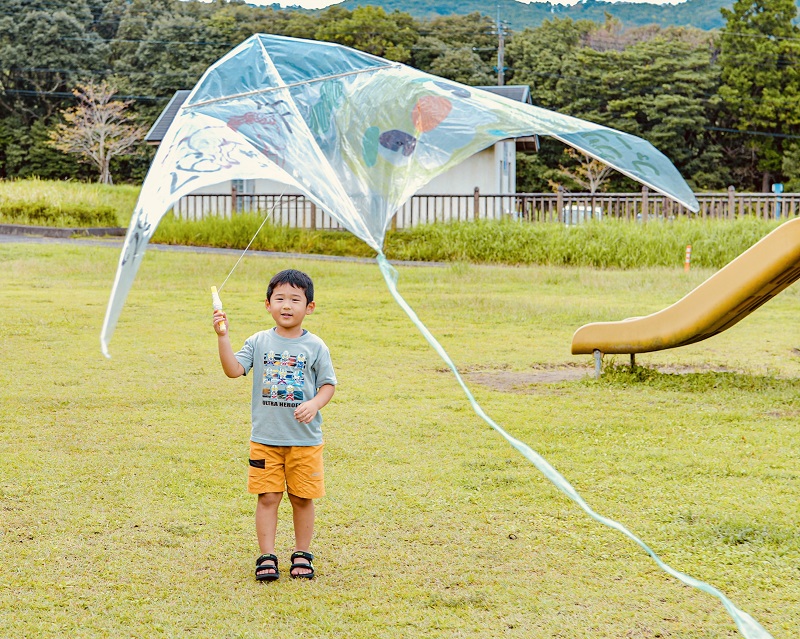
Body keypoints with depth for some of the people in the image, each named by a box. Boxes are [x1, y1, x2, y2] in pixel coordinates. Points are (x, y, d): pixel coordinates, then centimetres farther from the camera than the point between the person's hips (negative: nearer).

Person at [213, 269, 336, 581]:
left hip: (305, 439, 0)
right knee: (267, 497, 0)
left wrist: (314, 404, -18)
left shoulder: (315, 347, -1)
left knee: (302, 498, 7)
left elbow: (328, 385, 1)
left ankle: (302, 554, 20)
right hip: (265, 437, 0)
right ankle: (267, 557, 7)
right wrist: (223, 336, -19)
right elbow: (234, 369, -9)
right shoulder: (259, 342, 2)